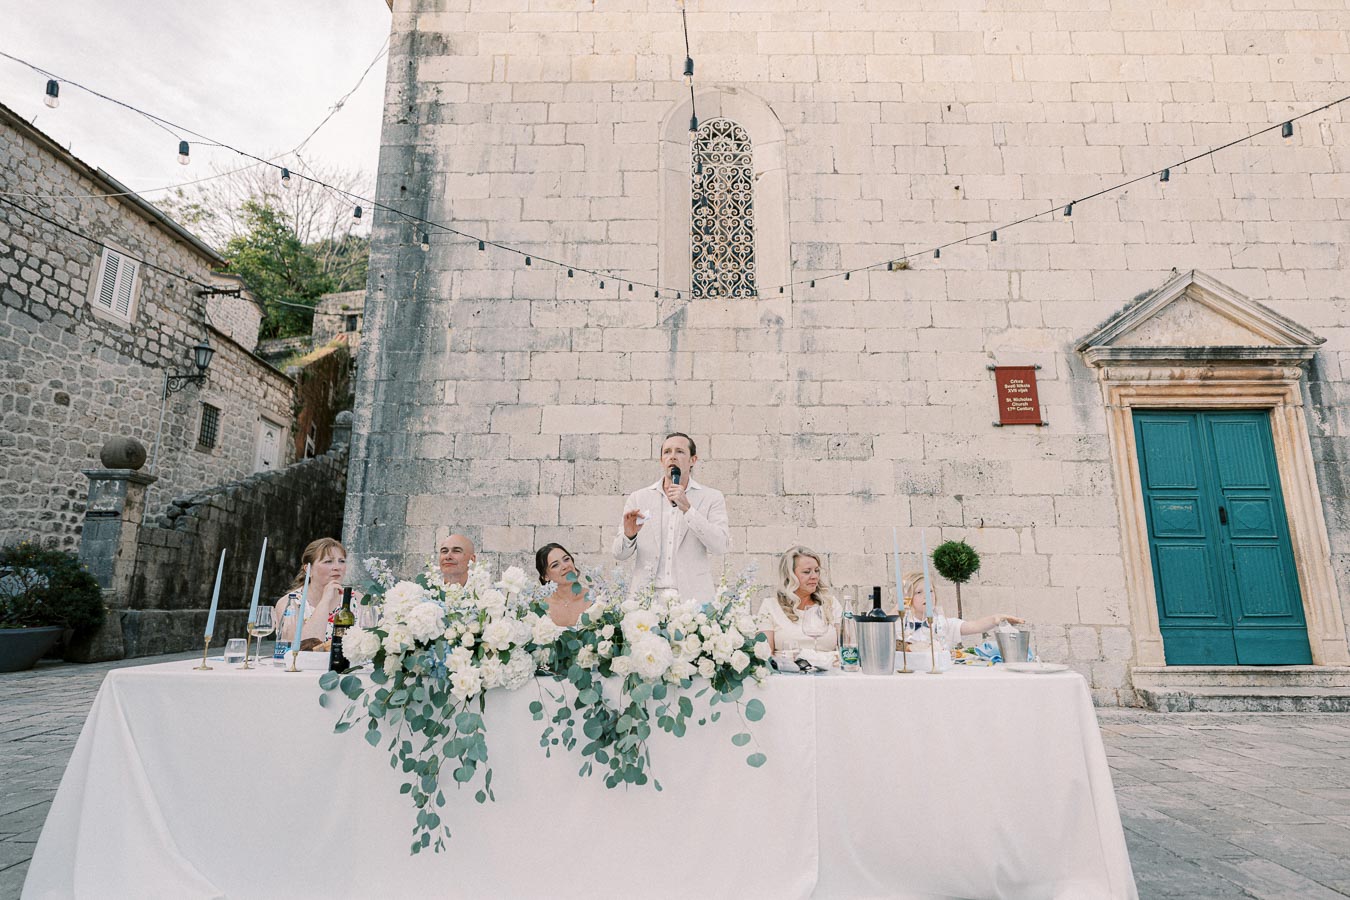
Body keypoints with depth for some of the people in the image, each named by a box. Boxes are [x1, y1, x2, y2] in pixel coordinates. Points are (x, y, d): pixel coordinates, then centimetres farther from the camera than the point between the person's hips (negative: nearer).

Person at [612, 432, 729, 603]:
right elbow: (619, 554, 9)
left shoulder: (712, 498, 6)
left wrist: (687, 509, -14)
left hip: (691, 597, -1)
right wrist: (629, 535, -13)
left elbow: (720, 546, -7)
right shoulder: (638, 498, 10)